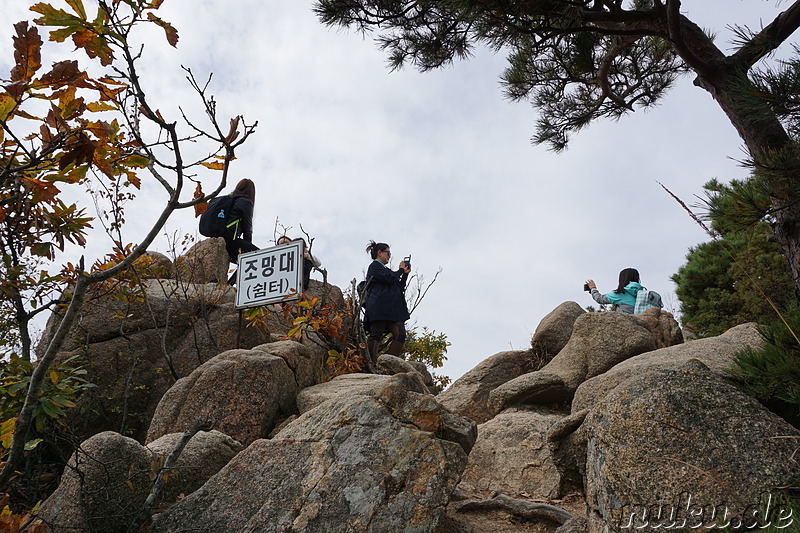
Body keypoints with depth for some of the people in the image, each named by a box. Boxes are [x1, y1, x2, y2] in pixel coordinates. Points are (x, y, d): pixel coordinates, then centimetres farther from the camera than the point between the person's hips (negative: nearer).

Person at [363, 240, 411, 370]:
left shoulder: (384, 269, 30)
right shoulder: (374, 266, 4)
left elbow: (400, 288, 28)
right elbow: (389, 278, -13)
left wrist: (405, 274, 17)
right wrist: (400, 270, 4)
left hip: (392, 309, 9)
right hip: (378, 308, -9)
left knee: (400, 335, -6)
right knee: (376, 335, -11)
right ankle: (371, 364, -11)